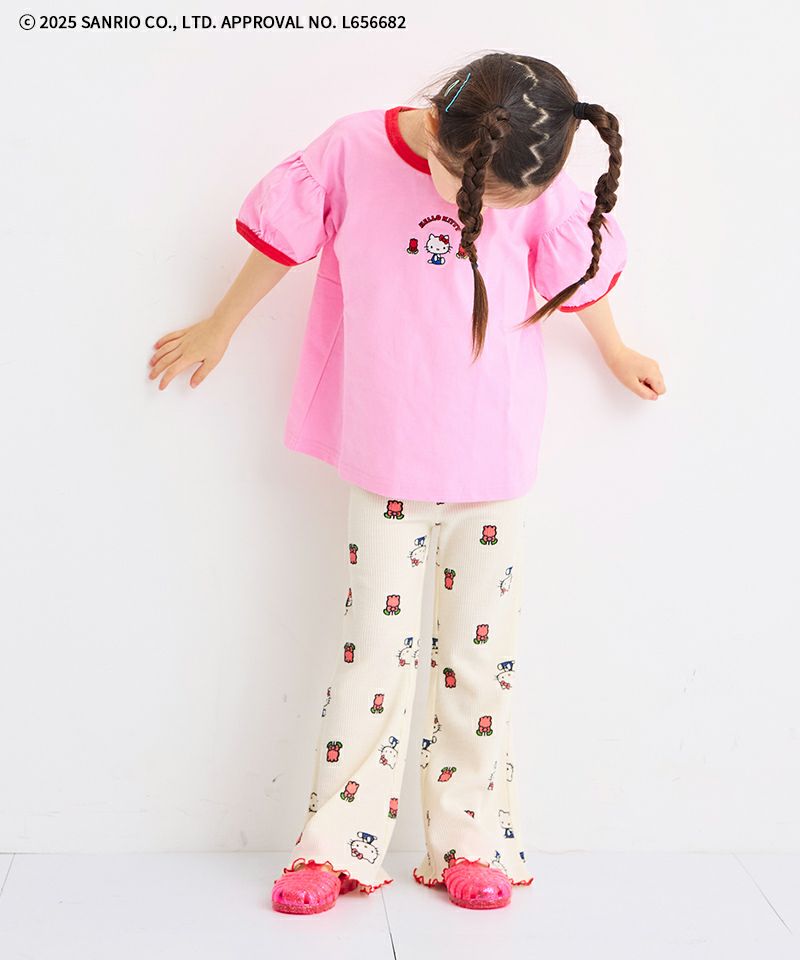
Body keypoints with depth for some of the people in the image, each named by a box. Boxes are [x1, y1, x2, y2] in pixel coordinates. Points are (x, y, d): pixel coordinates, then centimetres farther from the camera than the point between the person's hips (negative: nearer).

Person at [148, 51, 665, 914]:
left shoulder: (536, 186, -9)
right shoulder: (355, 150, -12)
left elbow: (580, 272, 9)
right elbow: (281, 238, 2)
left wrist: (614, 352, 24)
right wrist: (220, 326, 14)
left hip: (492, 459, 1)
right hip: (386, 459, -1)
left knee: (479, 649, 6)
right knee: (374, 644, 0)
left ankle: (469, 841, 18)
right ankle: (337, 844, 11)